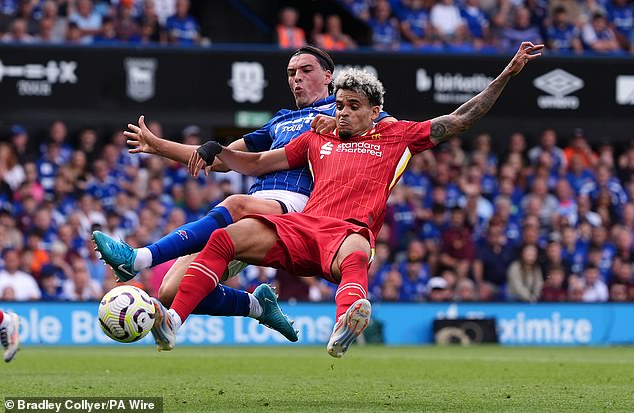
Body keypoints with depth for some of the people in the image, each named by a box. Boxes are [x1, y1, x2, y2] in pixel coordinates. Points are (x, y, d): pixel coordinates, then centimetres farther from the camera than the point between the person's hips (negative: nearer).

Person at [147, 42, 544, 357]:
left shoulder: (396, 135, 24)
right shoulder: (317, 139, 32)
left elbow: (461, 120, 24)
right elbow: (257, 164, 36)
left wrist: (508, 73, 21)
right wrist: (216, 150, 18)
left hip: (351, 231, -3)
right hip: (301, 226, 3)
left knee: (354, 259, -43)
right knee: (224, 238, -22)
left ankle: (343, 332, -75)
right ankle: (172, 323, -32)